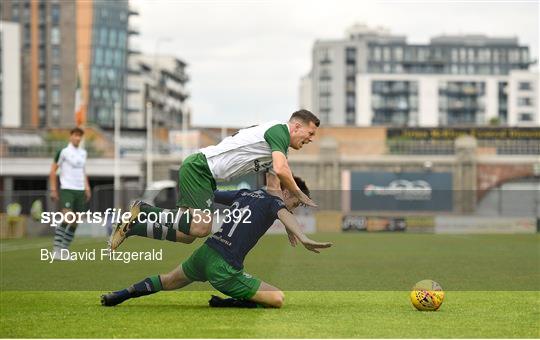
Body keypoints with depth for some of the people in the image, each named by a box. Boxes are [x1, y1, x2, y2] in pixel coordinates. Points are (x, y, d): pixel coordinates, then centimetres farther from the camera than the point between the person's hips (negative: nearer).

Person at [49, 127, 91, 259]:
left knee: (74, 223, 5)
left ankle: (64, 250, 12)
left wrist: (87, 187, 13)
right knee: (67, 218, -19)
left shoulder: (83, 153, 13)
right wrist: (53, 190, -7)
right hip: (67, 189, -6)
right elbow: (53, 171, -2)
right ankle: (56, 249, -14)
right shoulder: (63, 152, -5)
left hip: (80, 190, 6)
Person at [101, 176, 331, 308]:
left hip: (204, 253, 8)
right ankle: (226, 304, -13)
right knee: (277, 298, -7)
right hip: (224, 269, -7)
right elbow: (284, 216, -27)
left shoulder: (244, 194, 17)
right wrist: (303, 239, -43)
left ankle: (124, 294, 24)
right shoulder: (273, 201, -3)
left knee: (168, 281, 34)